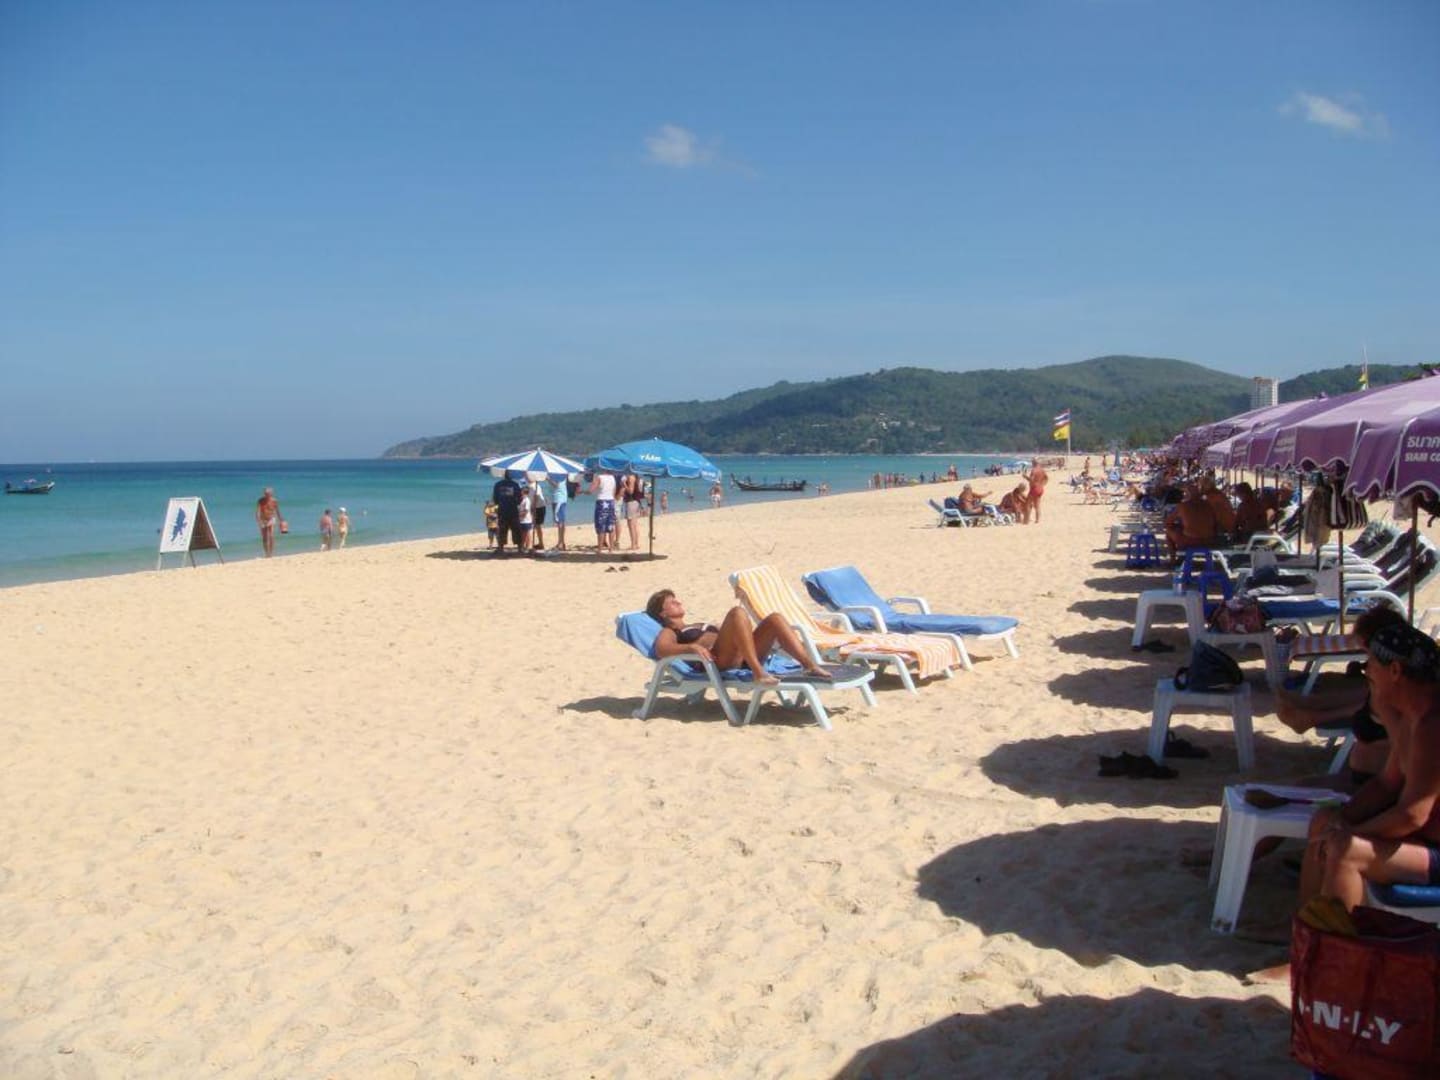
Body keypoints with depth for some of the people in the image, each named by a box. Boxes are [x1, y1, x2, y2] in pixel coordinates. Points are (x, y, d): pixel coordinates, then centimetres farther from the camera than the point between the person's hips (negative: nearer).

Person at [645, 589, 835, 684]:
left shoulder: (701, 625, 41)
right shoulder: (668, 632, 18)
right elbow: (661, 650, -5)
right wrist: (692, 647, -24)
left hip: (743, 659, 7)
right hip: (718, 661, -7)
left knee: (775, 618, -15)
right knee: (737, 613, -29)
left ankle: (810, 666, -30)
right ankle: (759, 672, -42)